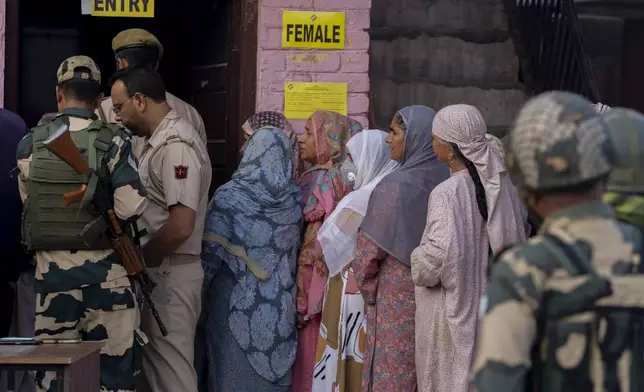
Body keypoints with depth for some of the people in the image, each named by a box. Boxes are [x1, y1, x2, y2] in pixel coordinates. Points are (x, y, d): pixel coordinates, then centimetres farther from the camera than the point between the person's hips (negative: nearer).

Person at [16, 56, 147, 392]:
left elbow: (29, 203, 2)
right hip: (104, 268, -2)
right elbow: (131, 207, -14)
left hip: (50, 267, 2)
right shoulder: (113, 142, -7)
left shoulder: (30, 145, 1)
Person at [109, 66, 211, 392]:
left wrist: (139, 260, -13)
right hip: (158, 272, 10)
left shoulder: (175, 145, -18)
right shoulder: (159, 141, 14)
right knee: (155, 363, 16)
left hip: (169, 274, -10)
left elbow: (181, 226, -25)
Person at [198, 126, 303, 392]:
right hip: (280, 302, 3)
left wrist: (201, 293, 2)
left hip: (235, 298, -3)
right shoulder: (295, 198, -3)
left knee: (235, 370, 6)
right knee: (274, 365, 13)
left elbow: (210, 253, -10)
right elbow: (297, 249, 8)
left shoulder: (228, 197, -14)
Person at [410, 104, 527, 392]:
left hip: (454, 311, -6)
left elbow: (440, 253, -29)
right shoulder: (503, 186, 0)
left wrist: (419, 267, -10)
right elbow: (520, 239, 10)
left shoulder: (447, 193, -20)